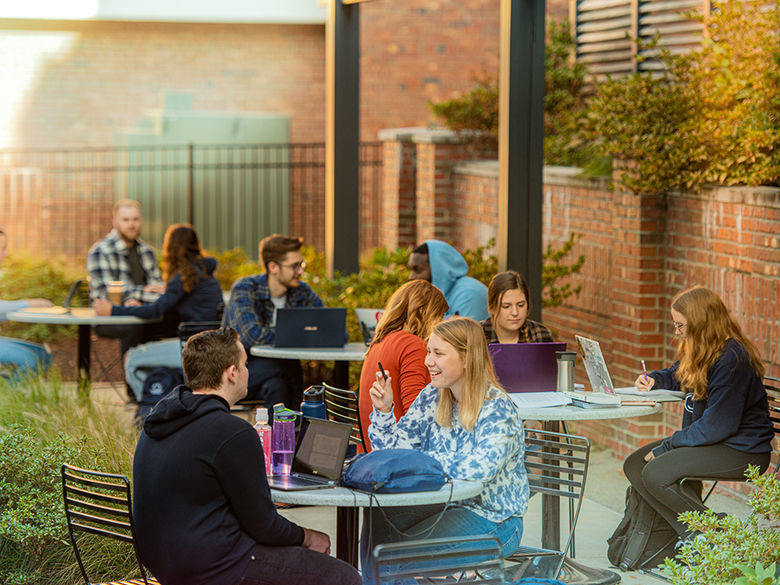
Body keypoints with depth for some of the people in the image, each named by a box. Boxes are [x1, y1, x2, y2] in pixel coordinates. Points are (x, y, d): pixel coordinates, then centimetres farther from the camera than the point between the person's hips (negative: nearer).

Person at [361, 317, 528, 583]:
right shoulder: (433, 396, 5)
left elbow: (480, 469, -32)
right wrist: (383, 410, -7)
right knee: (376, 522, -19)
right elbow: (393, 450, 10)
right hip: (441, 501, 7)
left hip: (491, 518, -6)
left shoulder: (497, 409, -17)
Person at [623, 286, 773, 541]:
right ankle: (692, 536, -11)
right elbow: (678, 374, 33)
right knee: (634, 465, -2)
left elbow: (715, 426, -24)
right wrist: (654, 380, 11)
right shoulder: (700, 350, 9)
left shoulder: (731, 359, -22)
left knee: (656, 473, -24)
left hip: (741, 450, -10)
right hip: (710, 441, 11)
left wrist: (667, 447, -17)